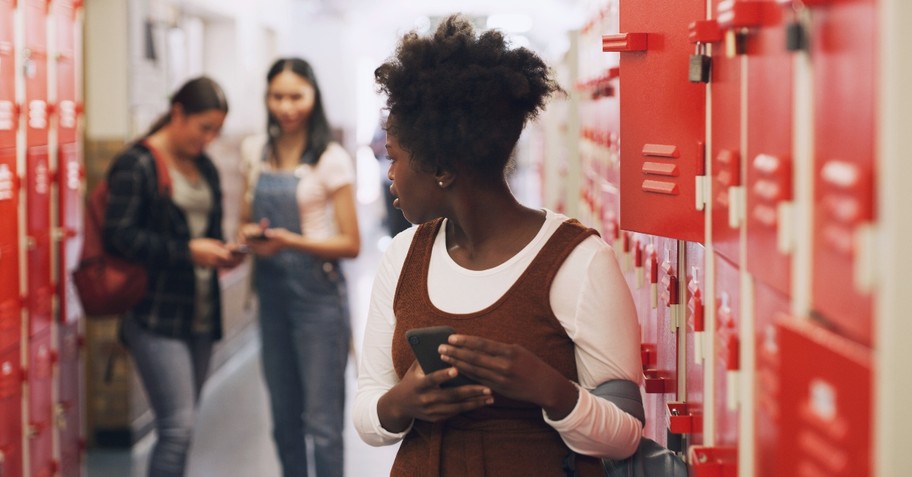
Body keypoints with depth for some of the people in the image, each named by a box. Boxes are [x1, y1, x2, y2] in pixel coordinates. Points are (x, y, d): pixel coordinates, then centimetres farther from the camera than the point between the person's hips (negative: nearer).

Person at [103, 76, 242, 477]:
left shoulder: (204, 167, 16)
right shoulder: (136, 164, -8)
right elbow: (119, 235, -14)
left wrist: (223, 253, 2)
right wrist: (187, 251, -20)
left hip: (200, 314, 8)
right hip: (156, 316, -8)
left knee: (180, 426, 10)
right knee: (178, 427, -13)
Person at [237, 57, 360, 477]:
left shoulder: (331, 159, -8)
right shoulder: (255, 151, 7)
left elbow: (350, 244, -8)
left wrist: (290, 240, -21)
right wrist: (249, 234, -7)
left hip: (317, 295, -5)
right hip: (271, 290, 5)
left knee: (322, 420, -3)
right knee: (283, 417, 12)